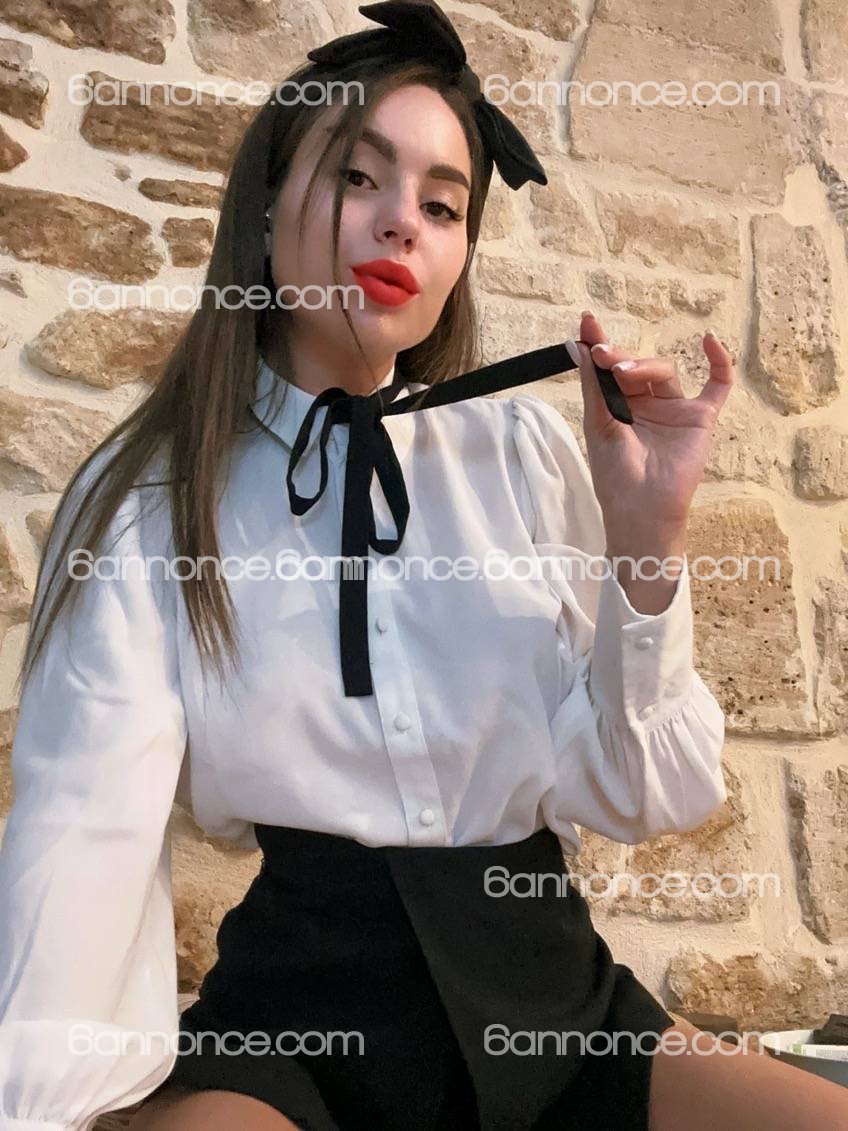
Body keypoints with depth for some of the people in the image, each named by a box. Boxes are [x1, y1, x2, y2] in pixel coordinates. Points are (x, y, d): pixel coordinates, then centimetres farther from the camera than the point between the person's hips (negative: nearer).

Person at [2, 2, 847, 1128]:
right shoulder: (141, 505, -3)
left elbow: (636, 799, -2)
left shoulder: (524, 450, 1)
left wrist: (647, 542, -16)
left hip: (549, 994, 2)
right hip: (296, 1011, -1)